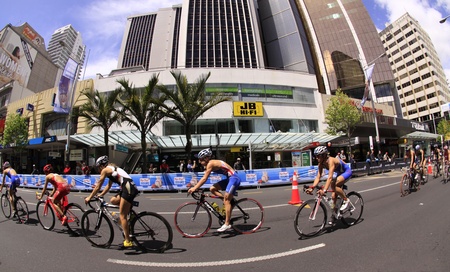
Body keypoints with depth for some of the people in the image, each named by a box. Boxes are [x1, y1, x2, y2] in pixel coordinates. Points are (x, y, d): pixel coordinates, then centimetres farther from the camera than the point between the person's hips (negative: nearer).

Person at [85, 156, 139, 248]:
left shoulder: (105, 170, 5)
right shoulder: (112, 169, 29)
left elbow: (98, 186, 8)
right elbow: (109, 186, 36)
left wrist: (89, 197, 18)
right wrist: (100, 195, 40)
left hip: (128, 188, -9)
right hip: (131, 188, 9)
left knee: (122, 216, -2)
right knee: (113, 201, 21)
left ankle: (128, 241, 2)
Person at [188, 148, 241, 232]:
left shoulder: (210, 163, -18)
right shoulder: (208, 164, 10)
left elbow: (204, 179, -22)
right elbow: (203, 178, 13)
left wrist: (194, 188, -21)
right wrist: (195, 186, 8)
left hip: (234, 178, -10)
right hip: (229, 178, 10)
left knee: (226, 200, -11)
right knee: (212, 189, 6)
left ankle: (227, 224, -4)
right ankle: (229, 201, 10)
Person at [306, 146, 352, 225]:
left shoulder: (330, 161, -35)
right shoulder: (321, 164, -12)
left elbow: (330, 177, -44)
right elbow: (318, 177, -14)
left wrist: (324, 190, -53)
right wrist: (312, 187, -26)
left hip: (347, 172, -7)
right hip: (340, 174, 7)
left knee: (333, 185, -31)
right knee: (334, 196, 1)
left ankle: (346, 200, -7)